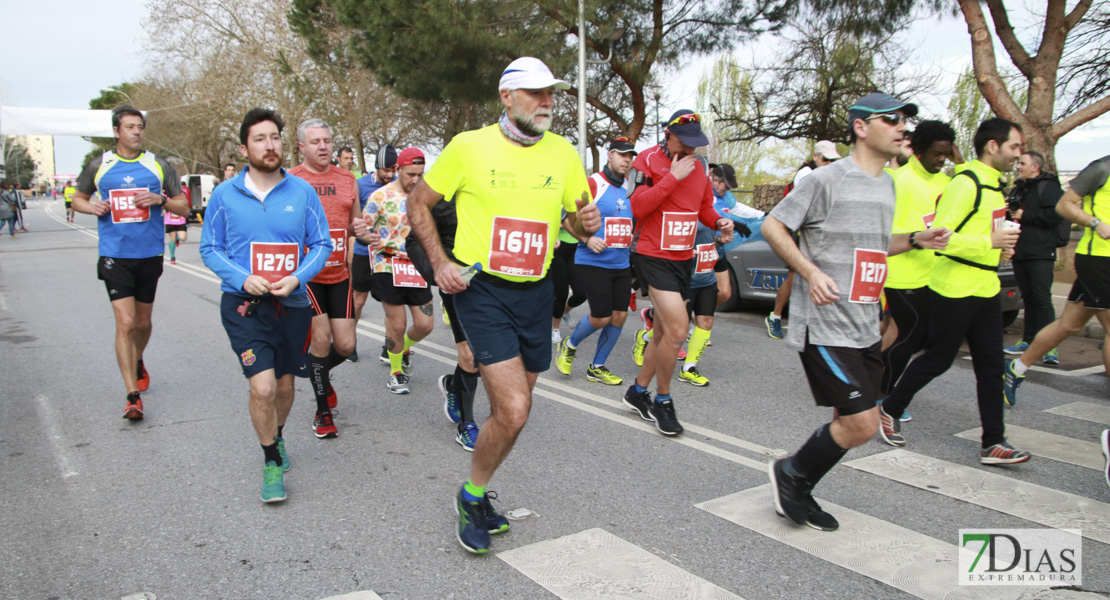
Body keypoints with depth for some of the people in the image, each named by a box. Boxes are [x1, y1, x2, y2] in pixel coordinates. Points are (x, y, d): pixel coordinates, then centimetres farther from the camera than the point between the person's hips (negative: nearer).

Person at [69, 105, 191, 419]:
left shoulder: (158, 165, 4)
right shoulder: (99, 166, 4)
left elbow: (184, 208, 7)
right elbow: (77, 198, 18)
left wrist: (161, 199, -13)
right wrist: (92, 207, -4)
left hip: (149, 255, 2)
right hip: (115, 256, -1)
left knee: (143, 322, 14)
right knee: (125, 323, -10)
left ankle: (138, 362, 45)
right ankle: (133, 395, -7)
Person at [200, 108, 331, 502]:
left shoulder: (302, 192, 0)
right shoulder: (225, 194, -1)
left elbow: (322, 244, 3)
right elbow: (209, 249, 3)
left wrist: (297, 277, -14)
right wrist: (243, 279, -14)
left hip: (292, 304, 2)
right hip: (244, 306, -2)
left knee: (285, 385, 15)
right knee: (263, 387, -14)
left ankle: (276, 436, 46)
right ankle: (272, 460, 10)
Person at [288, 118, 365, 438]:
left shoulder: (347, 180, 10)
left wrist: (359, 228, -3)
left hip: (338, 273, 4)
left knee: (346, 345, 2)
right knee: (321, 337, -7)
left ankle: (319, 372, 38)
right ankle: (323, 412, 13)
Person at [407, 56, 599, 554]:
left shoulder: (562, 152, 4)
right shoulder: (469, 146, -6)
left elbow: (578, 220, 12)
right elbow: (418, 203, 3)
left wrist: (587, 222, -12)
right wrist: (439, 262, -8)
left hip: (535, 293, 5)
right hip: (482, 290, -5)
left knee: (510, 410, 13)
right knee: (514, 410, -15)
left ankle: (477, 494, 37)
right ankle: (471, 495, 12)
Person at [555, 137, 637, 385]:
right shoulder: (592, 184, -9)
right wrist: (587, 239, -25)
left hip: (621, 265, 7)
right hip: (592, 263, -7)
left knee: (619, 316, 3)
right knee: (601, 317, -9)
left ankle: (597, 368, 20)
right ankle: (569, 345, 22)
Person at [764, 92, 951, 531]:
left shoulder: (887, 185, 16)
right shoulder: (826, 180, -10)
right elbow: (772, 226, -9)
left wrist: (916, 241, 11)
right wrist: (811, 272, -19)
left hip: (865, 327, 9)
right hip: (824, 325, -9)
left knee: (851, 425, 11)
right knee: (861, 424, -11)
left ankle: (798, 493, 29)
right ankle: (790, 473, 12)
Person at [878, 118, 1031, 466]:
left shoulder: (993, 183, 15)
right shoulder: (966, 183, -15)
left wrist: (1000, 247, 11)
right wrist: (989, 242, -23)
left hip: (986, 290, 9)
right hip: (954, 290, -9)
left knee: (990, 365, 6)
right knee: (937, 360, 3)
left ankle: (993, 443, 10)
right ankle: (889, 411, 22)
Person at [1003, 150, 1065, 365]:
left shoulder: (1048, 187, -6)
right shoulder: (1018, 189, 19)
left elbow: (1056, 214, -20)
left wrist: (1024, 215, -14)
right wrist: (1010, 209, 7)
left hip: (1041, 255, -8)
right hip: (1020, 254, 8)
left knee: (1042, 300, -11)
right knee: (1028, 299, 11)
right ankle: (1029, 341, 16)